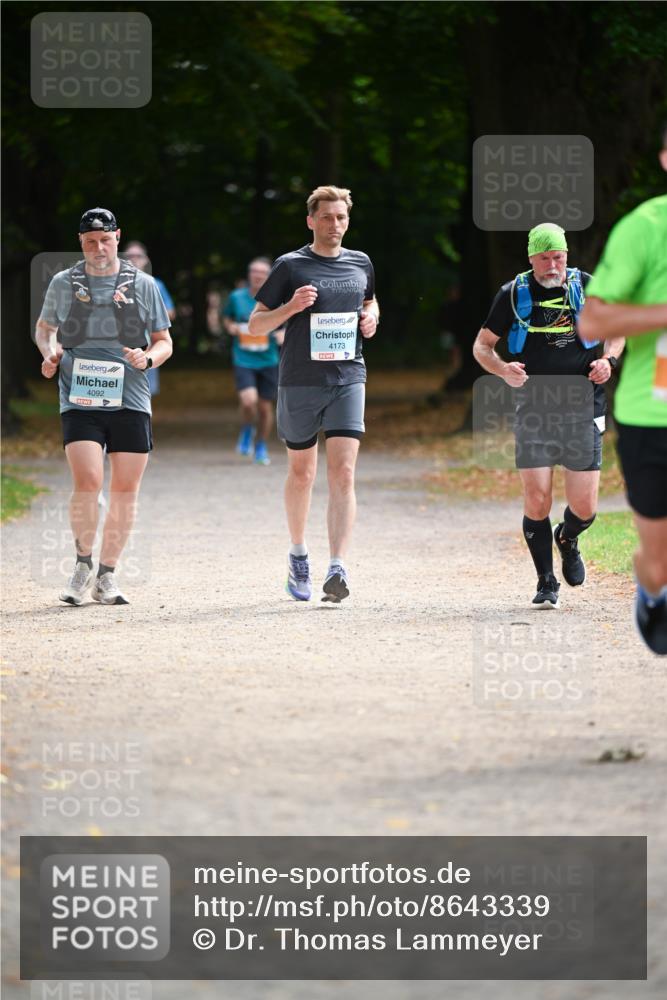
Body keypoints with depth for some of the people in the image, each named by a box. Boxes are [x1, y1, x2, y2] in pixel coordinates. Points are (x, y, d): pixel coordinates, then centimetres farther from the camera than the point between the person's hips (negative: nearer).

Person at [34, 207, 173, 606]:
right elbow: (45, 327, 24)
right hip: (80, 402, -1)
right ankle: (83, 564, 5)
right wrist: (50, 353, 2)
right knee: (87, 483, -17)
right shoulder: (63, 284, 8)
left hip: (131, 400, 1)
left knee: (126, 490, 1)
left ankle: (107, 575, 15)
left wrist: (148, 358, -9)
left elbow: (164, 341, 13)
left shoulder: (143, 285, 7)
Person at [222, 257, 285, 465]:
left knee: (265, 407, 7)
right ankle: (247, 431, 12)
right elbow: (226, 317, 17)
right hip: (243, 360, -1)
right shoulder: (237, 297, -1)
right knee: (249, 400, -21)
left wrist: (284, 333, -11)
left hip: (268, 360, 1)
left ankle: (261, 447, 29)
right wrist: (230, 327, -4)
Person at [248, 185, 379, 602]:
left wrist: (371, 316, 8)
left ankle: (338, 568, -21)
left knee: (343, 473, -14)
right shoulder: (290, 266, 0)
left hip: (348, 379, 1)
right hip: (300, 382, -1)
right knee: (302, 473, 12)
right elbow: (256, 324, 2)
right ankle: (298, 554, 35)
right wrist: (291, 307, -16)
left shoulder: (361, 263, 10)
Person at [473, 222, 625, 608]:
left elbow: (616, 330, 19)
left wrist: (608, 360, -2)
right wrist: (504, 370, -12)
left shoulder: (588, 287, 5)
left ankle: (568, 539, 36)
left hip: (583, 412, 1)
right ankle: (546, 583, 9)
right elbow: (482, 346, 9)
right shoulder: (514, 294, 3)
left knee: (585, 507, 0)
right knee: (537, 502, -9)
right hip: (534, 412, -1)